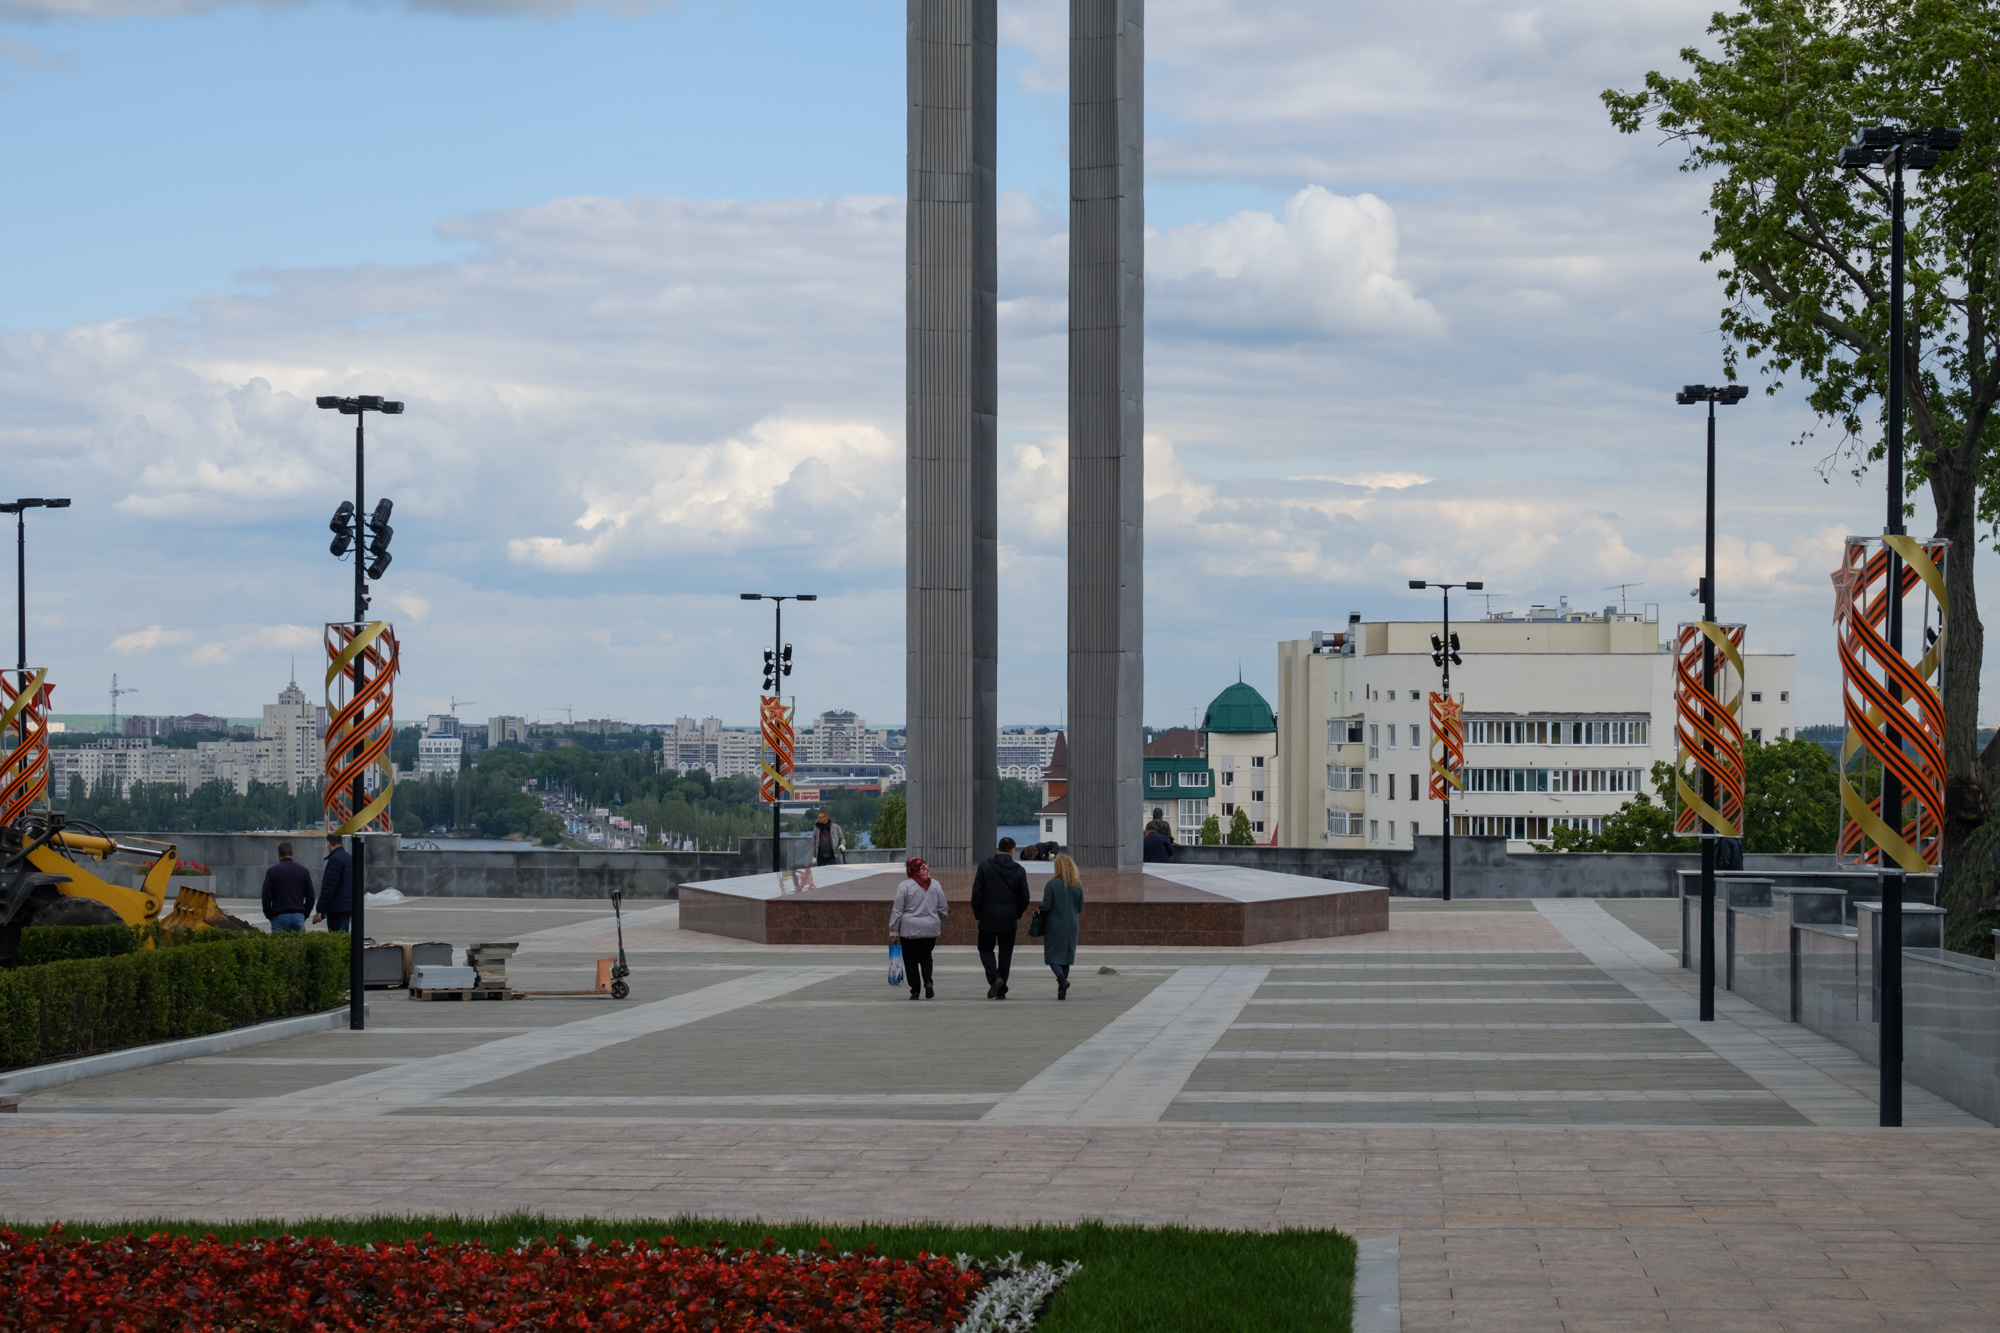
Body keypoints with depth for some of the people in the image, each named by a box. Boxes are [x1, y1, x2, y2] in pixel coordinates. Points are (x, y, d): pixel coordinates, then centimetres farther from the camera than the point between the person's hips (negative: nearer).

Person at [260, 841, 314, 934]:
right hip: (299, 916, 2)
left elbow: (266, 897, -1)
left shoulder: (272, 871, 0)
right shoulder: (304, 871, 7)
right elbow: (310, 896, 8)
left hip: (279, 917, -2)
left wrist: (269, 916, 10)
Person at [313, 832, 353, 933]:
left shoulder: (335, 859, -14)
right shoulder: (350, 858, 15)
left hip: (336, 910, -9)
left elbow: (328, 887, -18)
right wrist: (352, 911, 26)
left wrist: (319, 910, -15)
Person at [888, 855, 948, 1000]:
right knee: (926, 957, 17)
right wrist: (941, 923, 27)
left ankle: (915, 991, 5)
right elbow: (943, 908, 10)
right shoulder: (935, 885, 4)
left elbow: (897, 911, -8)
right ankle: (928, 982, -5)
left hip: (909, 929, -4)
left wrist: (893, 931, -2)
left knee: (911, 960, 5)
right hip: (930, 929, 4)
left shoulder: (904, 886, -8)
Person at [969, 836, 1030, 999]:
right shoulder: (1019, 870, -1)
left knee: (986, 949, 13)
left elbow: (977, 892, -7)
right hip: (1009, 919, 1)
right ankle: (1001, 991, 9)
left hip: (988, 917, -1)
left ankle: (994, 978, -12)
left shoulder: (984, 866, -5)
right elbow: (1024, 897, 0)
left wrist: (977, 913, 4)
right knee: (1005, 953, 9)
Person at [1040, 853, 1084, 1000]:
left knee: (1052, 955, 3)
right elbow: (1080, 909, 6)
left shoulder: (1052, 884, -11)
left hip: (1054, 926, -4)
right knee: (1066, 957, 10)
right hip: (1071, 926, 4)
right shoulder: (1077, 885, 1)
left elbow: (1045, 906, -14)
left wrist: (1040, 908, 8)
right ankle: (1062, 989, 9)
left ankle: (1061, 978, -23)